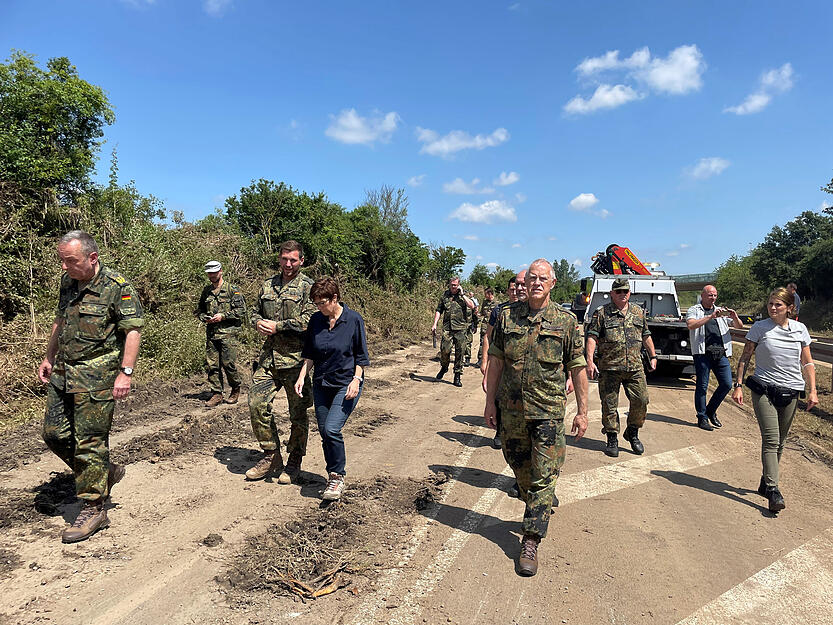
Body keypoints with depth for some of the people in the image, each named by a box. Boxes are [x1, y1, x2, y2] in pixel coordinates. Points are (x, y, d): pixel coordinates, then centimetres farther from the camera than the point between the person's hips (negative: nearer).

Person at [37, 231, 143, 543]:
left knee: (89, 443, -2)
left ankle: (93, 509, 12)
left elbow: (133, 330, -16)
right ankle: (105, 472, 29)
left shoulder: (117, 287, -14)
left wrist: (126, 372, -21)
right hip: (62, 373, 8)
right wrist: (49, 357, 21)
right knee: (54, 434, 11)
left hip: (96, 378, -8)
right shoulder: (67, 282, 9)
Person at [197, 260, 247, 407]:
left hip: (228, 332, -5)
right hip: (211, 333, 5)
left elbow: (241, 310, -7)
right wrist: (205, 318, 3)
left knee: (229, 363, -5)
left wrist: (223, 316, -13)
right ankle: (217, 394, 12)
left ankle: (236, 390, 16)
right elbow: (199, 310, 24)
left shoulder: (232, 290, -1)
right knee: (212, 365, 3)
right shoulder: (206, 291, 15)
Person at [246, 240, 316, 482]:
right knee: (257, 403, 1)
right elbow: (256, 312, 23)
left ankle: (294, 462, 22)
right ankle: (271, 456, 19)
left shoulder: (307, 287, -4)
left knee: (298, 413, 5)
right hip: (268, 356, 5)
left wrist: (278, 326, -15)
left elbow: (308, 320, -15)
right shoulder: (268, 285, 14)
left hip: (295, 358, -5)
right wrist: (259, 323, 0)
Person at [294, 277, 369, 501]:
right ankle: (333, 477, 27)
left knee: (331, 429, -17)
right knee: (324, 433, 9)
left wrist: (356, 380, -14)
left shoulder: (354, 319, -10)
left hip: (346, 384, -5)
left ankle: (337, 477, 2)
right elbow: (309, 354, 10)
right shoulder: (316, 320, 2)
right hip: (321, 384, 5)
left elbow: (361, 356, -5)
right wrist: (302, 376, -1)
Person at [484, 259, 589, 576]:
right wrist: (490, 402, 4)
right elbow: (496, 361, 5)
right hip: (511, 408, 3)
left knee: (543, 476, -2)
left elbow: (578, 368, 1)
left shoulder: (566, 321, -3)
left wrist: (582, 411, 0)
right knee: (520, 468, 16)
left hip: (548, 410, -2)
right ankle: (539, 509, 43)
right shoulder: (507, 316, 2)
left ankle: (531, 541, 6)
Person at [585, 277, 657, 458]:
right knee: (609, 405, 2)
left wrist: (653, 356, 20)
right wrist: (590, 360, -16)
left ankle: (632, 433, 24)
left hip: (635, 368, 4)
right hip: (609, 368, -3)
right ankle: (612, 439, 16)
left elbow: (646, 336, 22)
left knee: (641, 401, 2)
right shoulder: (601, 313, -1)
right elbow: (592, 337, -7)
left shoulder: (639, 312, 14)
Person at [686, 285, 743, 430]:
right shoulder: (694, 310, 7)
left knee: (727, 384, 0)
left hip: (721, 354, 5)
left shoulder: (721, 311, 21)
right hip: (703, 353, -4)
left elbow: (739, 326, 17)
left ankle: (711, 410, 21)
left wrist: (735, 317, -5)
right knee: (702, 386, -1)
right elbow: (691, 325, -14)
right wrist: (711, 316, -21)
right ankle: (702, 417, 10)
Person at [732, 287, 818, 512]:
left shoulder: (800, 329, 6)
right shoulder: (759, 328, -2)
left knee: (779, 442, 10)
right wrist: (738, 386, -4)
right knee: (771, 440, -11)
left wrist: (812, 390, 2)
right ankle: (773, 490, -10)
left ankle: (765, 483, 25)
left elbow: (807, 363, 10)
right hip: (763, 390, -3)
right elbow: (745, 357, 1)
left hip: (790, 392, 3)